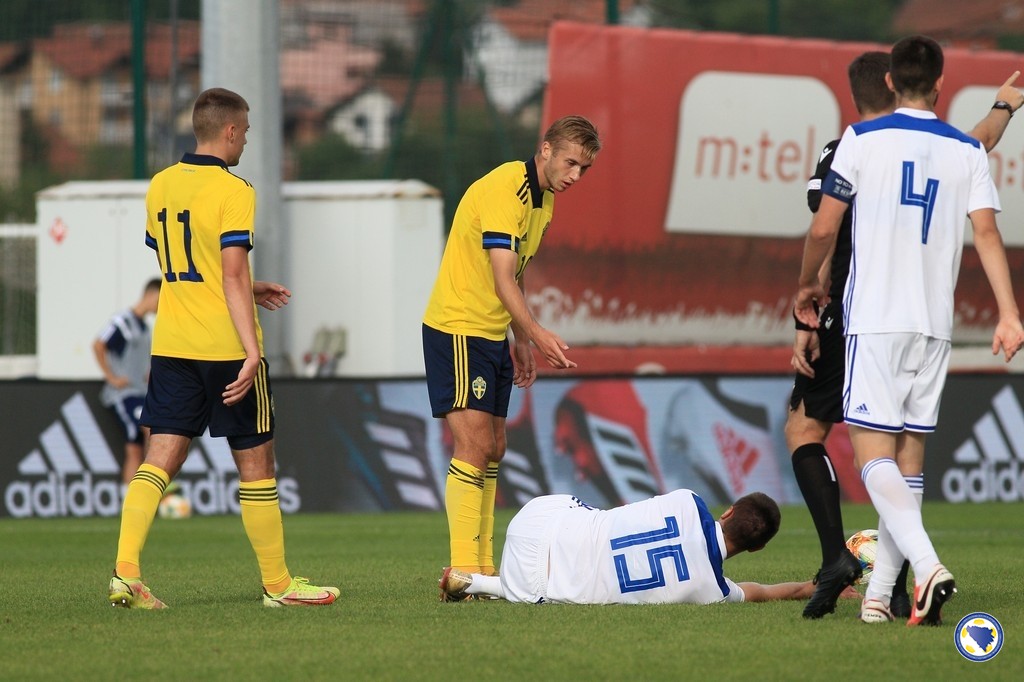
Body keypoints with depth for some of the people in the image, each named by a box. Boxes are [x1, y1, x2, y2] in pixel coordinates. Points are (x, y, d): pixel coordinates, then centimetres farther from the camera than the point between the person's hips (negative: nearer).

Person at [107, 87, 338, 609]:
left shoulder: (160, 186, 10)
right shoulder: (233, 192, -11)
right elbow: (233, 277, -19)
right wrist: (251, 351, -22)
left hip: (171, 345, 6)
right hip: (225, 346, -6)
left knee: (159, 460, 2)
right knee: (255, 462, 5)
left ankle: (126, 571, -13)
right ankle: (277, 584, 13)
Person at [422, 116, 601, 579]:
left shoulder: (543, 199, 11)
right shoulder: (504, 190, -20)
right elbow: (502, 279, -26)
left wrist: (521, 342, 19)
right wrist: (538, 335, -34)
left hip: (493, 334, 10)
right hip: (457, 328, -10)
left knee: (492, 450, 9)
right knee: (474, 445, -15)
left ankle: (484, 569, 14)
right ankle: (463, 571, -17)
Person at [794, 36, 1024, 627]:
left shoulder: (862, 140, -1)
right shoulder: (968, 151, 6)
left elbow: (823, 229, -1)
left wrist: (808, 285, 17)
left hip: (873, 318, -3)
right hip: (935, 323, 3)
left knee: (873, 450, -7)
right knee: (910, 455, 10)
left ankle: (928, 566, -29)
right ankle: (880, 593, 8)